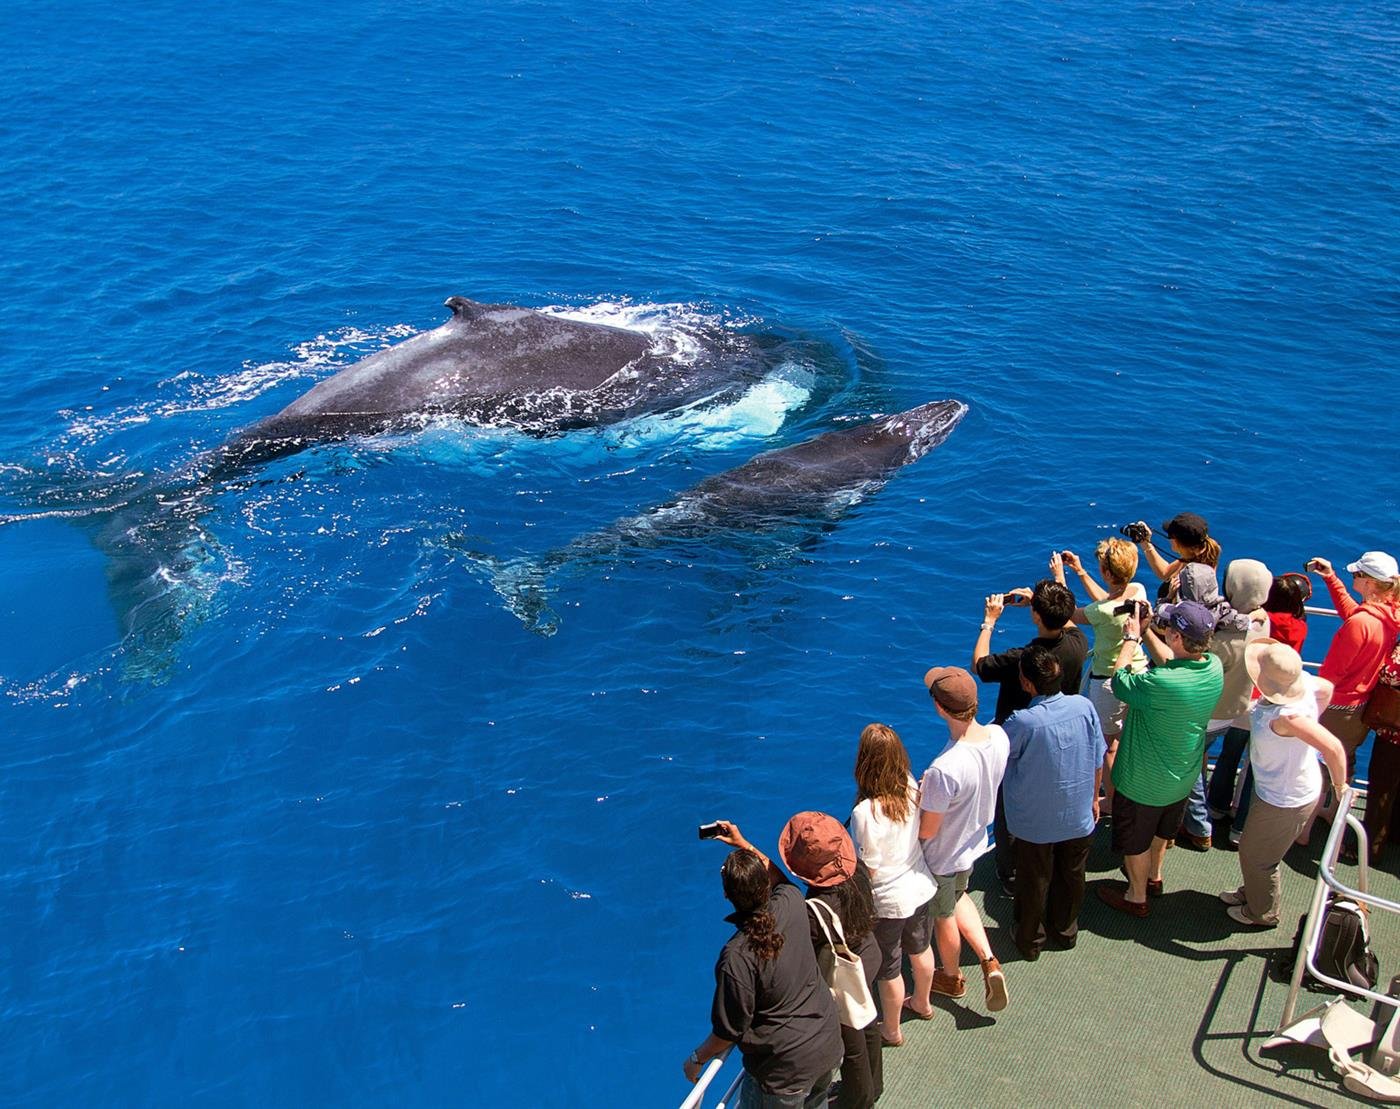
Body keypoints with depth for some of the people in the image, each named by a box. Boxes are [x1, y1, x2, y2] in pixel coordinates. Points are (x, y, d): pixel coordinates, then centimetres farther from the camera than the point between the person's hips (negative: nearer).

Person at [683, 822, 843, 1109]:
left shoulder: (737, 958, -31)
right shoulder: (791, 902, -16)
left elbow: (730, 1030, -18)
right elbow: (779, 877, 11)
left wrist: (696, 1058, -1)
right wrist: (744, 845, 18)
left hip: (784, 1069, -6)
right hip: (829, 1046, 6)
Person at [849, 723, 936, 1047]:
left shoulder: (866, 813, -34)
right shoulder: (911, 787, -16)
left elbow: (867, 870, -21)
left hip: (888, 902, -6)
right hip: (922, 889, 6)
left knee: (888, 971, 18)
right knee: (920, 949, 31)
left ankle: (890, 1030, 40)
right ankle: (921, 1003, 56)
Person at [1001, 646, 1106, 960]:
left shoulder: (1023, 722, -31)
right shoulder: (1084, 707, -17)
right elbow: (1098, 761, -4)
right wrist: (1094, 798, 13)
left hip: (1036, 823, -3)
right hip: (1079, 817, 3)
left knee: (1034, 882, 19)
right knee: (1072, 876, 25)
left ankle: (1030, 940, 38)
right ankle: (1065, 930, 46)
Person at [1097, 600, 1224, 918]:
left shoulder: (1160, 683, -39)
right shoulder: (1213, 668, -18)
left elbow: (1120, 682, -20)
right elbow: (1171, 662, 3)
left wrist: (1131, 637, -10)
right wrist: (1147, 632, 1)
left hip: (1143, 781, -7)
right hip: (1183, 777, 7)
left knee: (1135, 841, 20)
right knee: (1162, 830, 33)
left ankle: (1136, 897, 40)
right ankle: (1153, 877, 56)